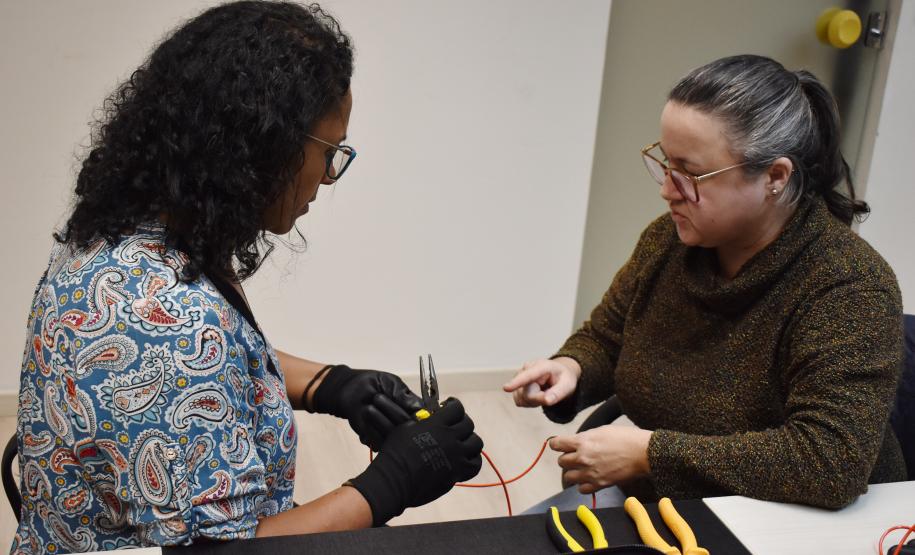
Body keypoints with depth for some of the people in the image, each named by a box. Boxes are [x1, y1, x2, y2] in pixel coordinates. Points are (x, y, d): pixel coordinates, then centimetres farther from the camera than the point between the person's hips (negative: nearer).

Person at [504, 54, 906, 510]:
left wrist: (650, 453, -29)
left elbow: (831, 462, -32)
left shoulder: (848, 287, -22)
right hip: (646, 501, 6)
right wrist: (569, 369, -14)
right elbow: (604, 340, 9)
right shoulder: (668, 238, -5)